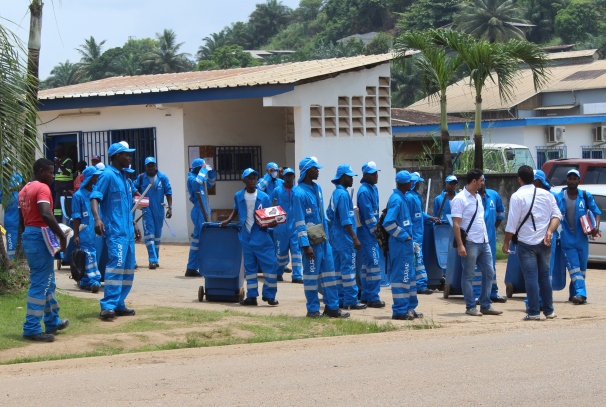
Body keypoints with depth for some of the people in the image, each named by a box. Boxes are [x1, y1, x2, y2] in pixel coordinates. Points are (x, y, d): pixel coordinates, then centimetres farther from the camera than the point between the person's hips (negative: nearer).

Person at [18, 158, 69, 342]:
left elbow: (22, 218, 20)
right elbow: (46, 214, -27)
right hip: (39, 237, -10)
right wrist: (62, 235, -22)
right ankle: (32, 328, -7)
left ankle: (52, 321, 28)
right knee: (40, 282, -7)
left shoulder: (24, 190, 16)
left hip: (28, 235, 10)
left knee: (47, 281, 19)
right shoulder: (42, 188, -13)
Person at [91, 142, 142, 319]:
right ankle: (108, 306, -22)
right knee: (116, 264, -19)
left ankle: (119, 304, 15)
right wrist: (97, 218, -34)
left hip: (127, 230, 9)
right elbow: (95, 198, -19)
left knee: (128, 268, 9)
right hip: (115, 230, -9)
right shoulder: (108, 175, -9)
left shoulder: (124, 177, 18)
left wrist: (134, 225, 27)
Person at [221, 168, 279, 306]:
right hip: (246, 238, 2)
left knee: (271, 265, -6)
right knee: (250, 267, 9)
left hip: (262, 238, -2)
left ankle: (269, 295, 5)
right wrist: (228, 220, 10)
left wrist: (272, 223, -20)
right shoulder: (238, 196, 4)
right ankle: (252, 296, 15)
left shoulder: (264, 197, -3)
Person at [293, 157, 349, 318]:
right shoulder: (300, 193, -14)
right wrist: (306, 245, -19)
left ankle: (332, 307, 15)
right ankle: (313, 309, 9)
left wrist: (327, 235, 18)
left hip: (323, 239, 8)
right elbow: (299, 222, -16)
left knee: (329, 272, 9)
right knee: (312, 274, 0)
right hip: (312, 240, -8)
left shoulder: (317, 188, 11)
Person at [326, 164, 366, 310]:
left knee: (338, 267, 11)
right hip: (344, 236, -10)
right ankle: (351, 301, -4)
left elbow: (330, 214, 18)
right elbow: (346, 220, -20)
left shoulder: (335, 193, 12)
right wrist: (354, 238, -19)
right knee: (348, 268, -6)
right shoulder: (343, 194, -16)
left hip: (335, 235, 10)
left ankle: (340, 299, 16)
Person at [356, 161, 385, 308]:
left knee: (367, 264, 12)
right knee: (374, 263, -9)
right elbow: (368, 214, -18)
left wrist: (378, 228, 14)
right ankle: (373, 298, -6)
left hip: (372, 232, 9)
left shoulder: (373, 189, 13)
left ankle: (366, 296, 18)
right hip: (367, 233, -9)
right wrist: (376, 230, -14)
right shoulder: (364, 191, -15)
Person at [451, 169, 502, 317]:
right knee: (468, 276, 0)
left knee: (489, 272, 9)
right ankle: (470, 307, 7)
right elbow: (456, 224, -15)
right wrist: (460, 245, -21)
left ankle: (486, 305, 17)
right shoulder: (459, 199, -12)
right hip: (470, 243, -8)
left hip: (484, 242, 8)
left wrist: (486, 238, 16)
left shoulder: (478, 197, 13)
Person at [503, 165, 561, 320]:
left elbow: (512, 223, -10)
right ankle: (549, 311, 16)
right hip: (544, 243, 5)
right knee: (544, 276, 13)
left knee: (531, 277, -2)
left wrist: (506, 242, -1)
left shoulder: (517, 196, -9)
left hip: (526, 243, -5)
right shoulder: (546, 194, 7)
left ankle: (534, 312, -3)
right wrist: (550, 231, -5)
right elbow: (557, 215, 0)